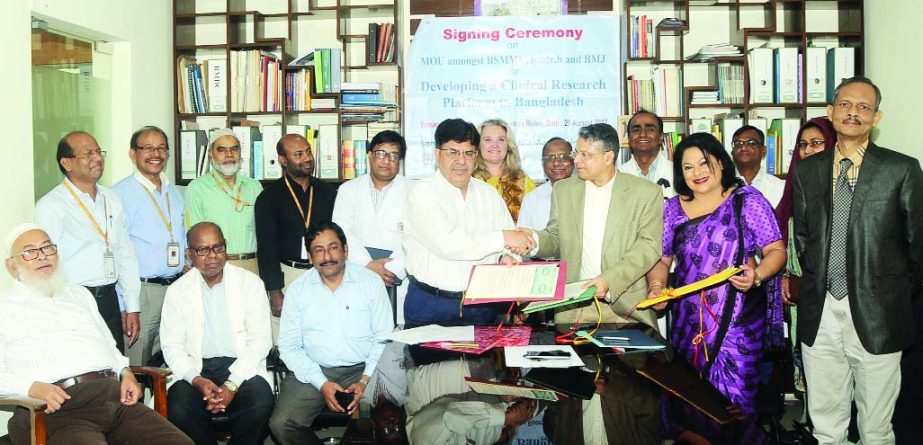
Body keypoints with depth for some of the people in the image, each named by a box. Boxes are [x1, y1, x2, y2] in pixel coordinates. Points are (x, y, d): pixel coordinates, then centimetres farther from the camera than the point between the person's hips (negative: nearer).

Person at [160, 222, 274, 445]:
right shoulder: (177, 291, 7)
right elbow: (172, 347, 3)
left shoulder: (250, 282, 2)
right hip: (196, 369, 1)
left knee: (260, 407, -30)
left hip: (242, 368, -1)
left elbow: (260, 340, -3)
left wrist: (232, 384, -15)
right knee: (179, 411, -29)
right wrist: (197, 380, -16)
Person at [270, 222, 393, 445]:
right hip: (312, 372, 2)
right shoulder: (298, 289, 5)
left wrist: (365, 381, -13)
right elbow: (289, 347, 2)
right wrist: (322, 383, -11)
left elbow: (384, 338, 1)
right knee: (281, 425, -21)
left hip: (362, 370, -1)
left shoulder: (371, 281, 2)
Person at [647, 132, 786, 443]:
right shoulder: (673, 208, 9)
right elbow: (661, 259, 13)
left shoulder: (747, 200, -1)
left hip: (738, 319, -3)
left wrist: (757, 275, -21)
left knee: (732, 395, -4)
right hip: (689, 320, 4)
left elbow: (776, 250, -2)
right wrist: (656, 286, -6)